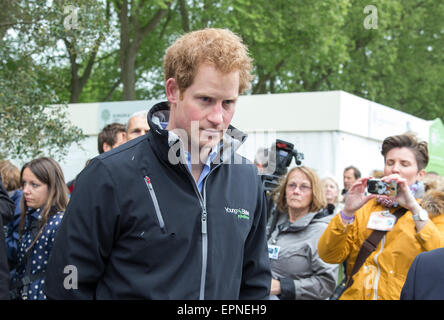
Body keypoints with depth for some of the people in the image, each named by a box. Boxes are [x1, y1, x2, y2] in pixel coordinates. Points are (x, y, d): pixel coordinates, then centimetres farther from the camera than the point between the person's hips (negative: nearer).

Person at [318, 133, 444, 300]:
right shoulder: (365, 207, 16)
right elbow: (329, 256, 5)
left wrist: (414, 208, -14)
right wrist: (348, 211, -7)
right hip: (355, 294, 3)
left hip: (403, 295, -3)